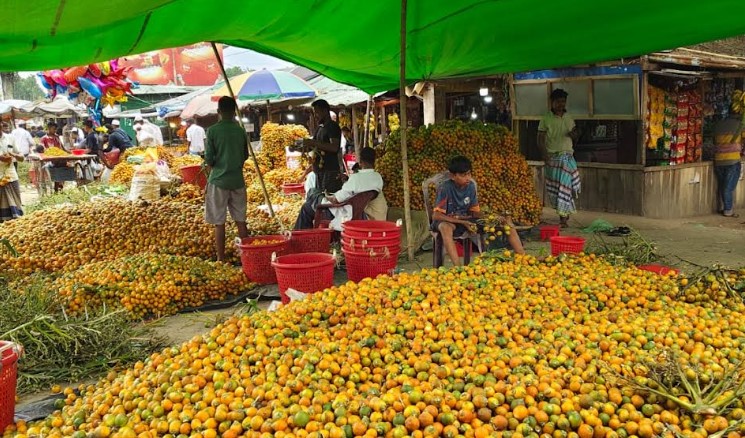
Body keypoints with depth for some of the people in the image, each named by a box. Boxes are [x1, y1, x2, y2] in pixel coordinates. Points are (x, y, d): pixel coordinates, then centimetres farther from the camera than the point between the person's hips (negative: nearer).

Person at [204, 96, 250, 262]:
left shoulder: (213, 130, -8)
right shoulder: (240, 131, 3)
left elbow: (209, 160, -6)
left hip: (218, 180, -3)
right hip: (237, 180, 4)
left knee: (219, 222, 2)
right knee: (240, 220, 10)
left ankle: (221, 259, 6)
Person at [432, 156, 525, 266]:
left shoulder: (471, 186, -2)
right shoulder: (445, 188, -19)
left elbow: (476, 212, 3)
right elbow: (436, 215, -23)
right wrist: (462, 222, -30)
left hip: (466, 221, 5)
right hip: (448, 221, -5)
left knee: (506, 222, -7)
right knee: (446, 228, -45)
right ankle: (458, 266, -54)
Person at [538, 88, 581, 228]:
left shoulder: (569, 119, 12)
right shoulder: (546, 119, 0)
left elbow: (574, 138, 21)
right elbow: (540, 139, -2)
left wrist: (575, 135, -4)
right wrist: (545, 156, -13)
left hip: (568, 157, 2)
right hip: (552, 157, -2)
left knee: (565, 185, -5)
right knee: (554, 187, -2)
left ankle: (563, 217, 4)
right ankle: (565, 213, 10)